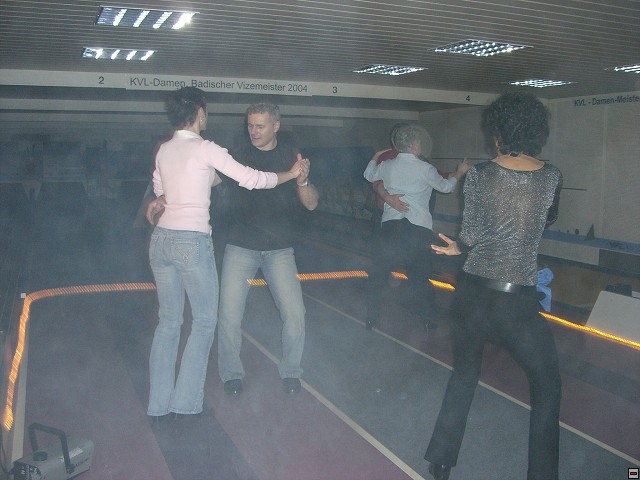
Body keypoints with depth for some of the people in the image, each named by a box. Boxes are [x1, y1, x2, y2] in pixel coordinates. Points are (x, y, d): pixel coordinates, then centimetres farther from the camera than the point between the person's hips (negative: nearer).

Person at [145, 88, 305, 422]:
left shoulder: (164, 150, 11)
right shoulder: (205, 149, -9)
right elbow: (252, 179, -8)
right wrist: (290, 173, 6)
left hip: (161, 240, 7)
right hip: (192, 242, -7)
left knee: (168, 323, 14)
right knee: (204, 321, 9)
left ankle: (158, 405, 19)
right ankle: (186, 401, 12)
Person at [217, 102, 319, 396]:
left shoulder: (291, 157, 1)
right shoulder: (238, 155, 1)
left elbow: (312, 204, -2)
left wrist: (302, 181, -23)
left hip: (279, 249, 0)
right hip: (240, 247, 0)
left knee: (295, 314, -5)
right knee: (229, 315, -4)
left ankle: (290, 371, 19)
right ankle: (231, 373, 19)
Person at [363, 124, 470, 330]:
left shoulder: (386, 166, 3)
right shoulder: (424, 168, -7)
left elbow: (369, 175, 24)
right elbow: (446, 186, 8)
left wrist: (375, 157, 43)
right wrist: (459, 172, 27)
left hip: (390, 226, 2)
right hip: (418, 228, -2)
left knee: (378, 274, 12)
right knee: (419, 277, 12)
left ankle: (371, 319, 16)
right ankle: (427, 320, 19)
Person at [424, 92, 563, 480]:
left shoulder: (479, 175, -6)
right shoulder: (552, 177, -3)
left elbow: (471, 237, -7)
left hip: (474, 291, 2)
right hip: (519, 300, -2)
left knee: (465, 372, 22)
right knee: (547, 384, 18)